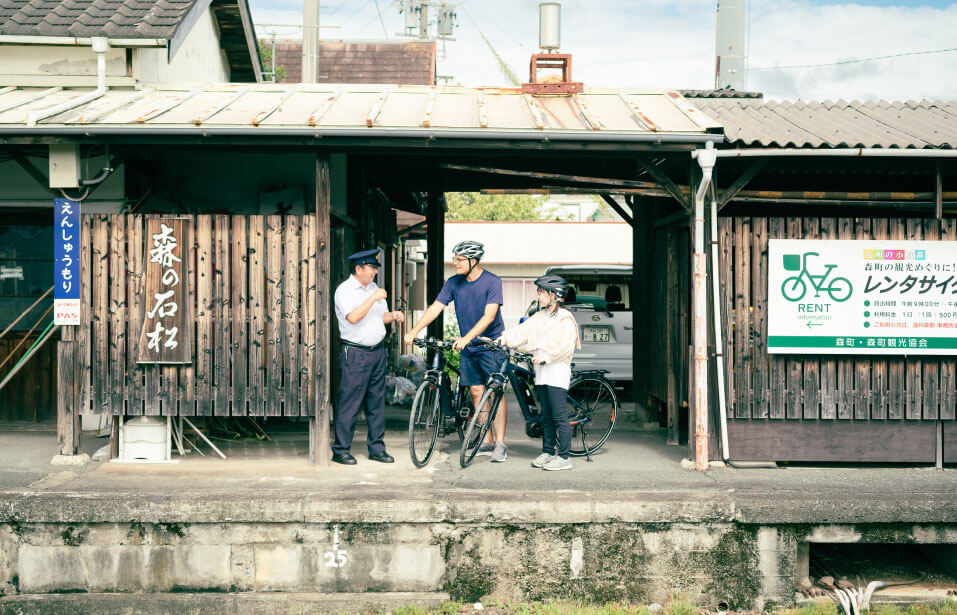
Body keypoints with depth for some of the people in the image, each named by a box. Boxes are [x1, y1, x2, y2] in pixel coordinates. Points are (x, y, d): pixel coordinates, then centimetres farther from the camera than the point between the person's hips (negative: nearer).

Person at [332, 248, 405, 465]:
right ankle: (340, 450, 3)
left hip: (377, 351, 7)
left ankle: (377, 448, 17)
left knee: (377, 402, 10)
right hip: (355, 353, -7)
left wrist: (393, 316, 0)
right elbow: (353, 317, -22)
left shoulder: (373, 288, 15)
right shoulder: (345, 290, -8)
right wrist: (374, 298, -21)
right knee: (349, 403, -5)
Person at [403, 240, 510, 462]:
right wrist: (414, 331, -14)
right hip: (467, 347, 5)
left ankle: (500, 444, -4)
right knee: (477, 392, 6)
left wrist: (466, 338, -34)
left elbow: (489, 316, -23)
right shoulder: (453, 283, 2)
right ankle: (487, 442, 13)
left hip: (491, 345, -5)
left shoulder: (492, 282, -13)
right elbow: (435, 308, -2)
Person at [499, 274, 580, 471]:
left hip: (558, 369, -7)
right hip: (542, 372, 8)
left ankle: (564, 457, -5)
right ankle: (548, 452, 19)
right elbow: (520, 333, 11)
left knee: (559, 416, -7)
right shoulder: (539, 317, 16)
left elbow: (566, 347, -15)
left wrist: (545, 357, -18)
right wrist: (498, 340, 1)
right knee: (546, 416, 12)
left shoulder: (565, 319, -7)